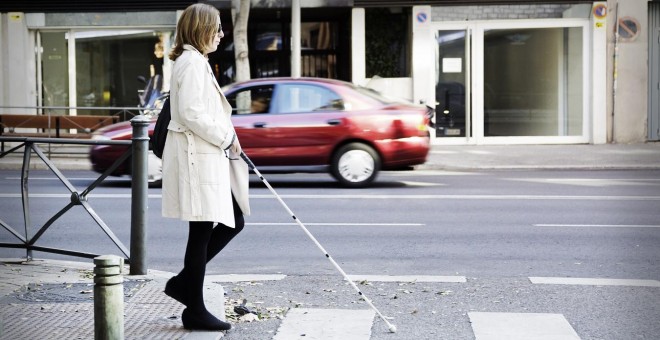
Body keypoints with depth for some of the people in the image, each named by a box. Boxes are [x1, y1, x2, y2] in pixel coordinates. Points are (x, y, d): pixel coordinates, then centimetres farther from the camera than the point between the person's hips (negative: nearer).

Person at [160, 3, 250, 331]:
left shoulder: (197, 62, 18)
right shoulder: (192, 63, -14)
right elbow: (191, 114, -22)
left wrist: (227, 140, 10)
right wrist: (226, 138, -13)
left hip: (208, 156, 11)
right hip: (197, 157, -11)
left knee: (232, 222, 12)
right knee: (201, 232, -3)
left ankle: (183, 282, 20)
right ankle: (195, 310, 6)